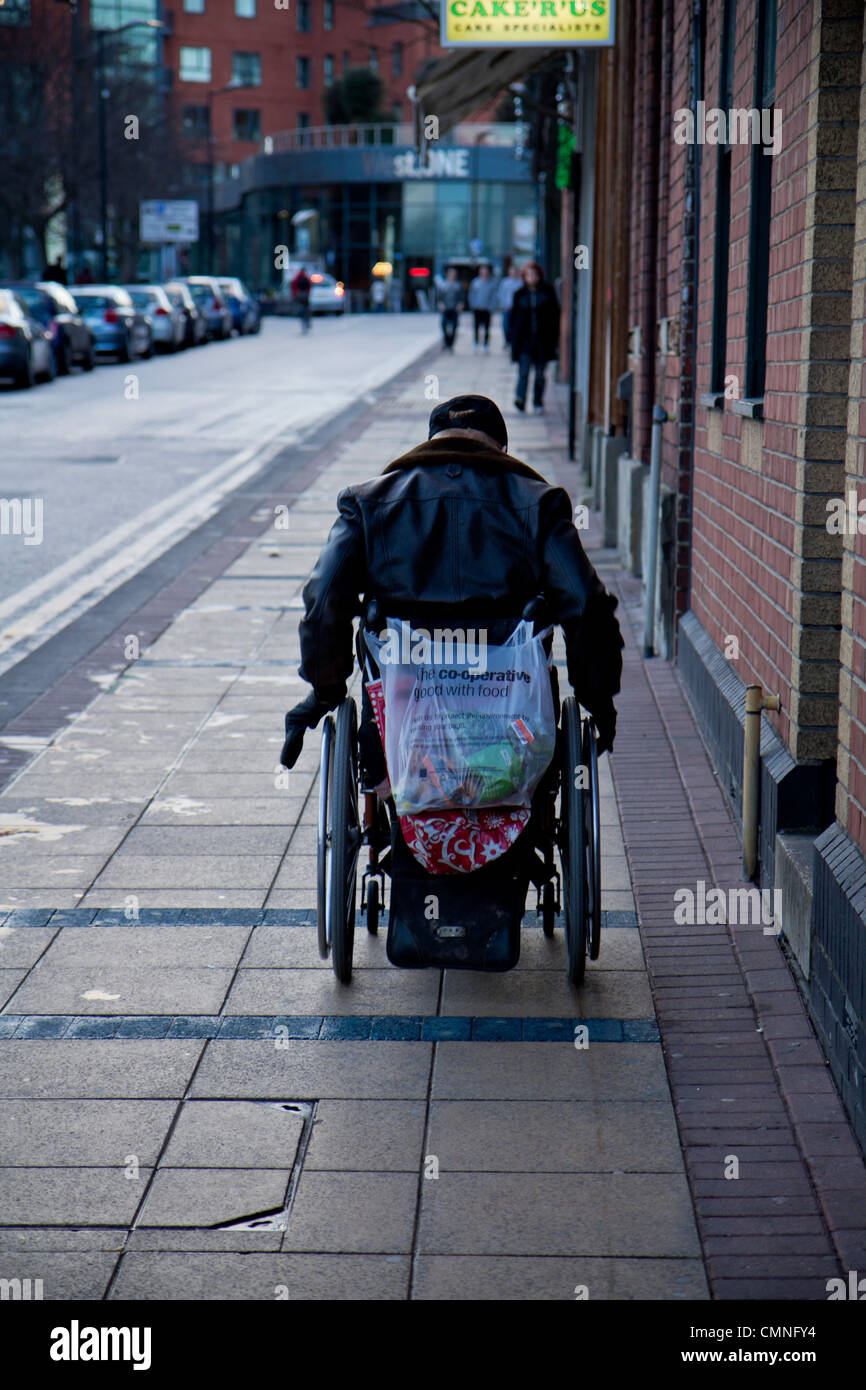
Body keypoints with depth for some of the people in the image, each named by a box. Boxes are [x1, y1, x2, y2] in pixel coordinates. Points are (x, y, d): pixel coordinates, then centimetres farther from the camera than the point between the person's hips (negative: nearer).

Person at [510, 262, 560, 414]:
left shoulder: (548, 292, 3)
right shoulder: (520, 294, 6)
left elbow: (555, 315, 4)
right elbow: (514, 317, 10)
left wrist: (555, 337, -1)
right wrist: (514, 338, 3)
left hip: (543, 339, 0)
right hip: (524, 339, 0)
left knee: (540, 373, 7)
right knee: (524, 370, -13)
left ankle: (538, 402, 17)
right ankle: (520, 399, -25)